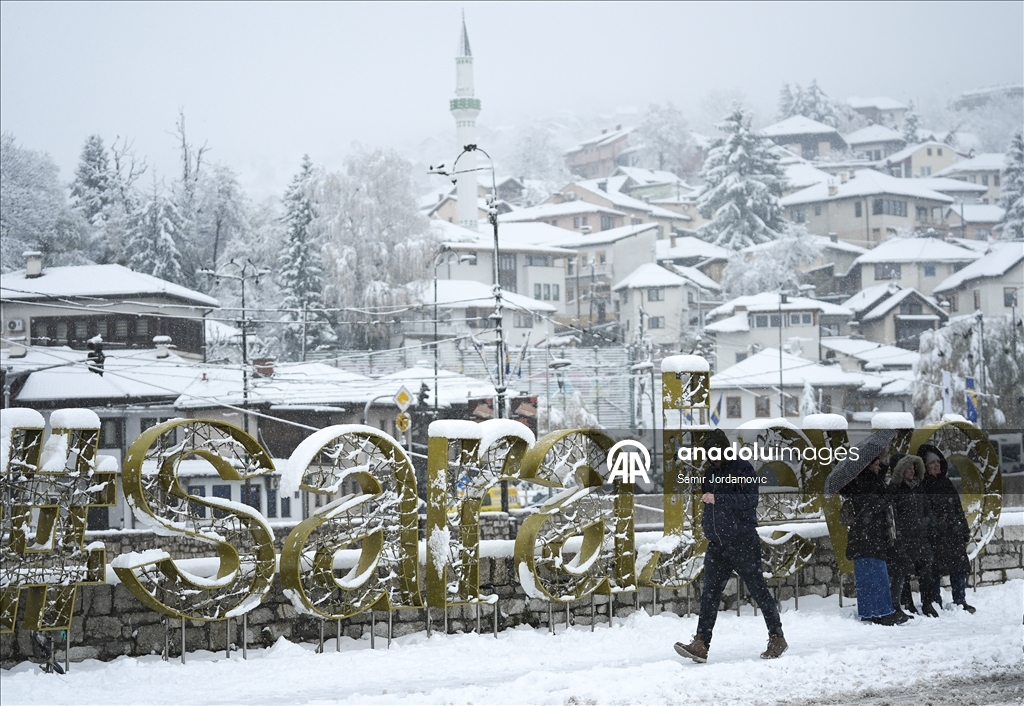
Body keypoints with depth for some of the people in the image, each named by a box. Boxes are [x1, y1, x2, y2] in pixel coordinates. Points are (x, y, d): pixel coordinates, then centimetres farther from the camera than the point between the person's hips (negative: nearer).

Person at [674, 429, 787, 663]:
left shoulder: (743, 469, -5)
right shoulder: (711, 474, 16)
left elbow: (749, 499, -19)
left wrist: (718, 498, -24)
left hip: (743, 542, -6)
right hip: (717, 545, 6)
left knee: (758, 590, 1)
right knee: (709, 594, -4)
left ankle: (777, 638, 15)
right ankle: (700, 645, -11)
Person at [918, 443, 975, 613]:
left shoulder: (946, 483, 17)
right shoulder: (921, 486, -4)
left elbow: (958, 508, 21)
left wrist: (964, 531, 18)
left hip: (953, 534, 6)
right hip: (933, 535, -6)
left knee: (959, 568, 5)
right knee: (933, 570, -4)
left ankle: (960, 601, 14)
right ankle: (934, 604, 1)